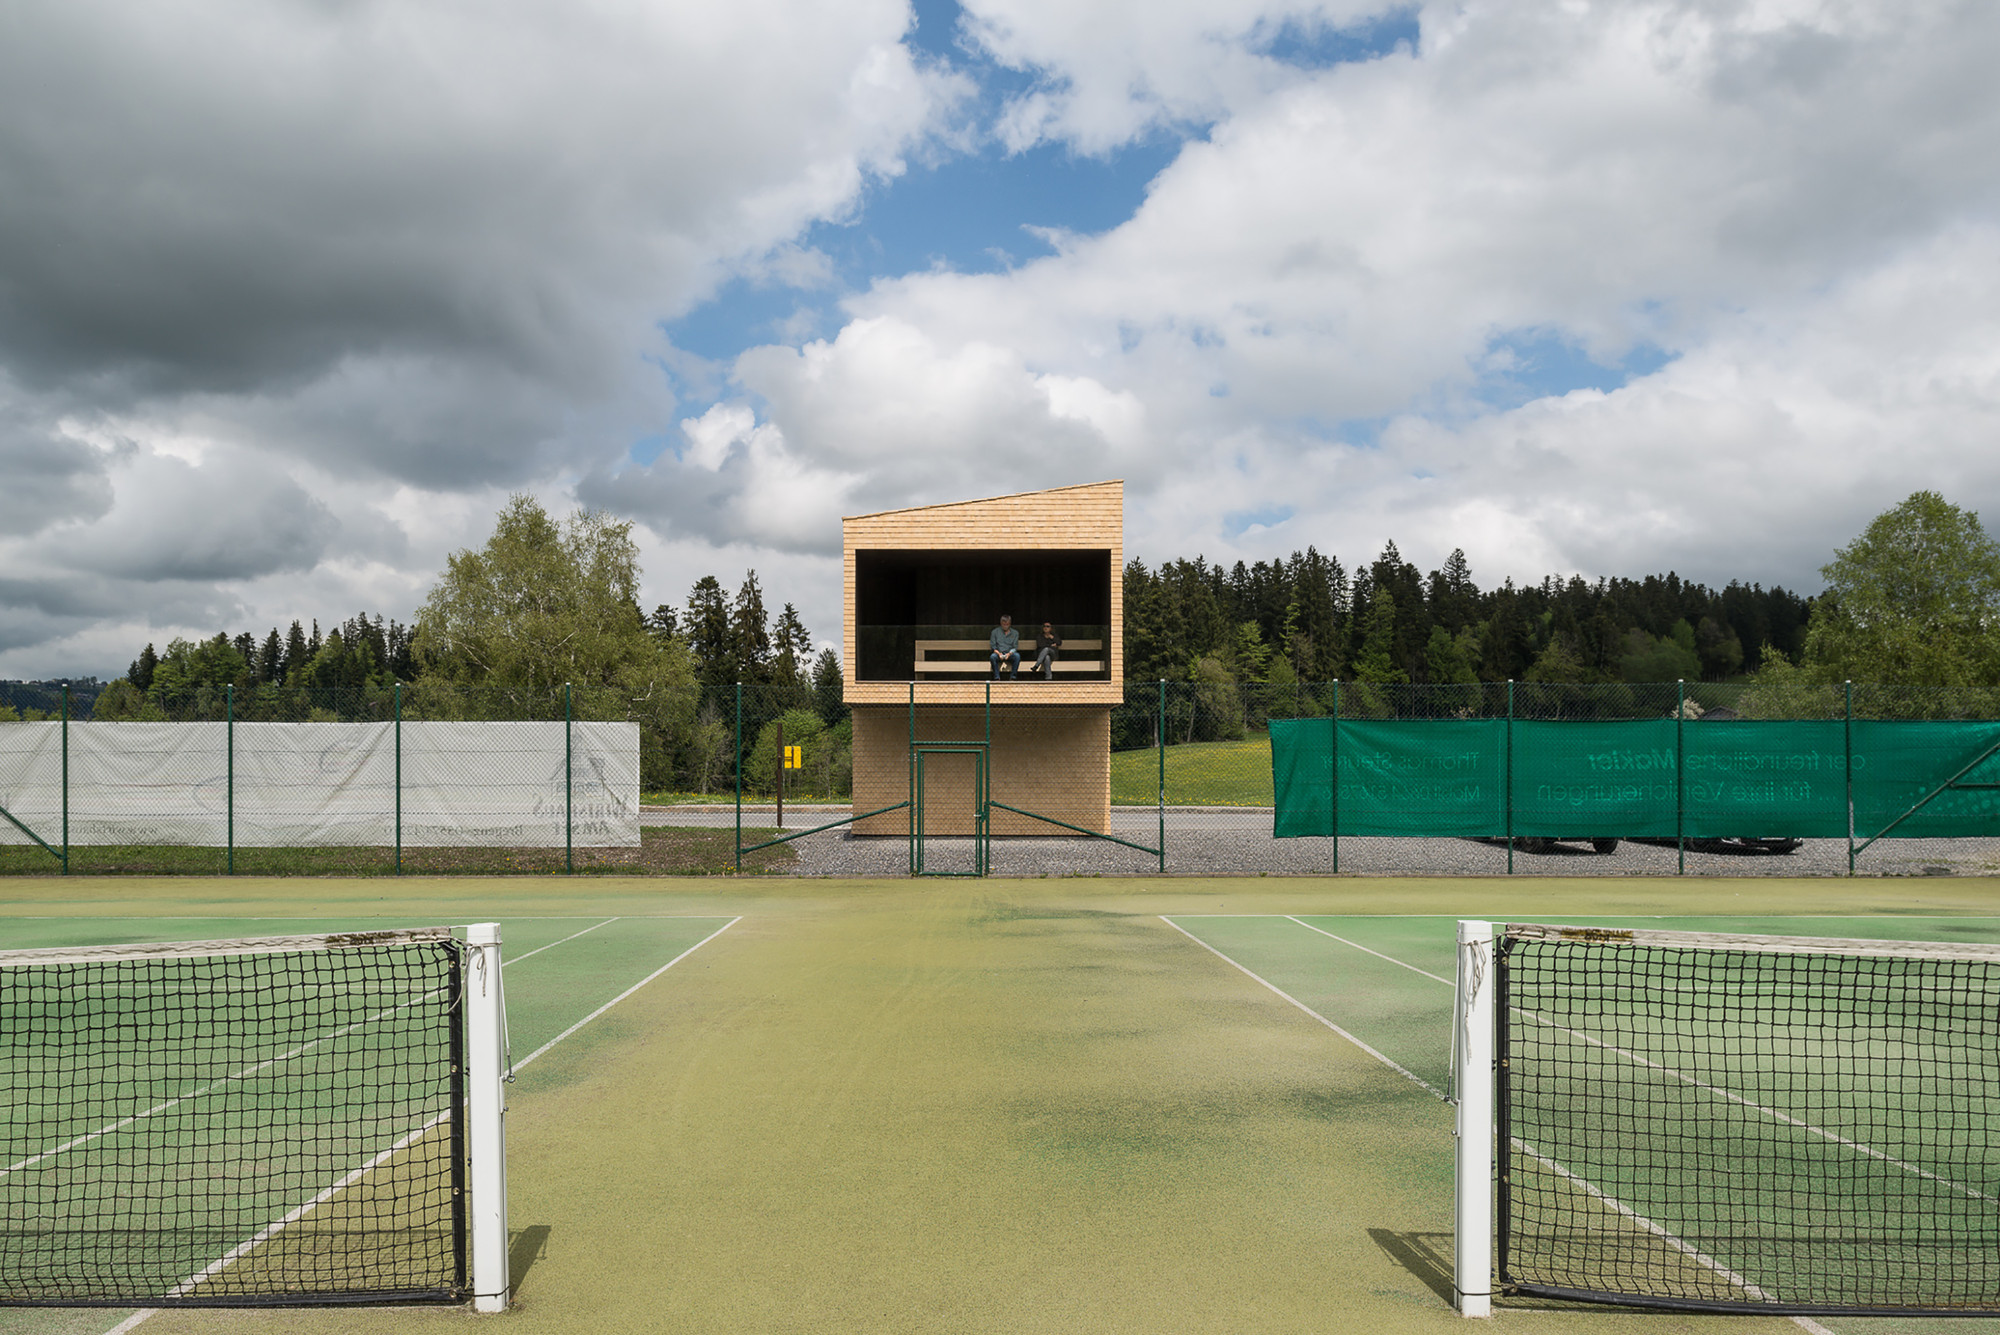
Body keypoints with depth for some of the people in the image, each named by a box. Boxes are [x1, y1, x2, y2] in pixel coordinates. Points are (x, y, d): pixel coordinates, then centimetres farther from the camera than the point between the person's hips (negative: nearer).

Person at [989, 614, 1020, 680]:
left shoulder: (1015, 633, 11)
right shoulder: (995, 632, 9)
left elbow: (1015, 647, 4)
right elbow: (993, 646, 3)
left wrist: (1009, 653, -17)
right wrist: (999, 653, -17)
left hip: (1010, 654, 1)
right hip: (998, 653, 0)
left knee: (1017, 655, -33)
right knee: (993, 656, -35)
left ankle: (1013, 676, -29)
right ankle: (996, 678, -32)